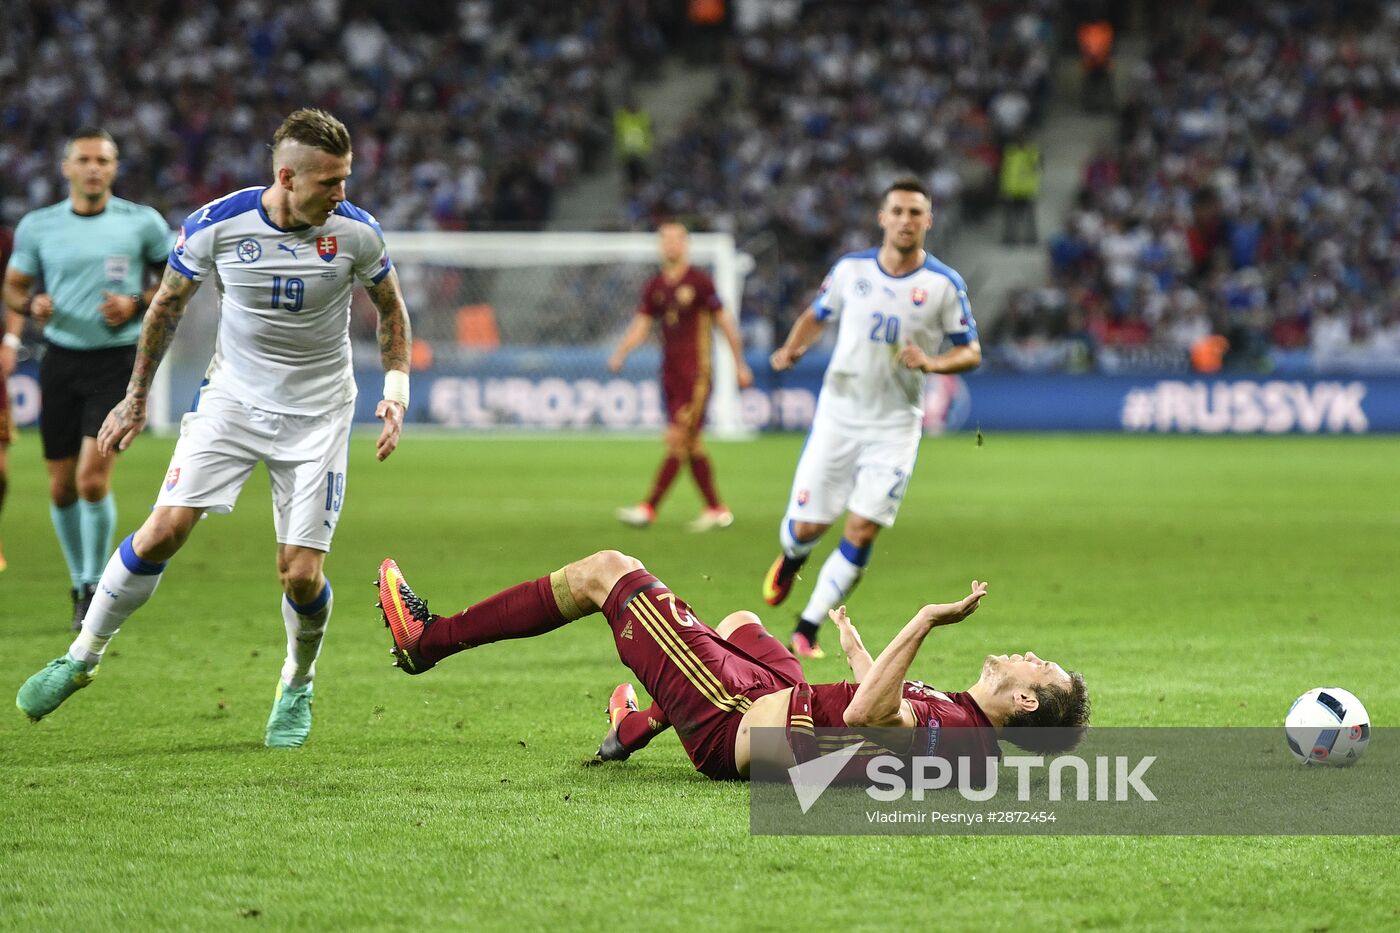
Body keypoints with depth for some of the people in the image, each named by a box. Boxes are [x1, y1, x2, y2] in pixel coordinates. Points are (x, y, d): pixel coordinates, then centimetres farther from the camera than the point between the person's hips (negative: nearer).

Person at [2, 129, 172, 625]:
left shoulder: (142, 222, -2)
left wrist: (137, 304, -10)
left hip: (119, 357, -3)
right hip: (61, 357, 3)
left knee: (92, 478, -15)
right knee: (61, 487, 5)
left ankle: (94, 586, 0)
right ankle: (79, 580, 25)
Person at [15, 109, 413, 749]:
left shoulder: (355, 232, -13)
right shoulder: (216, 224, -14)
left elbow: (390, 307, 7)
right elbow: (168, 304, 3)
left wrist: (396, 389, -4)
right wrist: (136, 397, 10)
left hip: (317, 414, 0)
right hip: (232, 397, 0)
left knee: (301, 573, -7)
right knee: (166, 527, -14)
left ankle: (297, 686, 23)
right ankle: (84, 655, 6)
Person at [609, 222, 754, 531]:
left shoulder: (699, 281, -5)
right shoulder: (655, 286, 11)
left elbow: (725, 323, -1)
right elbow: (641, 325, 8)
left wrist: (740, 365, 2)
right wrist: (620, 353, -11)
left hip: (695, 372, -7)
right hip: (670, 372, 7)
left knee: (677, 439, -11)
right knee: (691, 446, 8)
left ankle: (649, 508, -16)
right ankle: (717, 510, 15)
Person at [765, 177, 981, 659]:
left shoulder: (944, 284, -6)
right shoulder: (852, 268, 0)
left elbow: (971, 352, 1)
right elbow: (816, 315, 15)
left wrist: (931, 362, -19)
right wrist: (793, 347, -5)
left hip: (895, 425, -1)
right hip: (838, 414, 1)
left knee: (862, 532, -11)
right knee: (807, 526, 1)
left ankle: (808, 628, 2)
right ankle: (791, 559, 39)